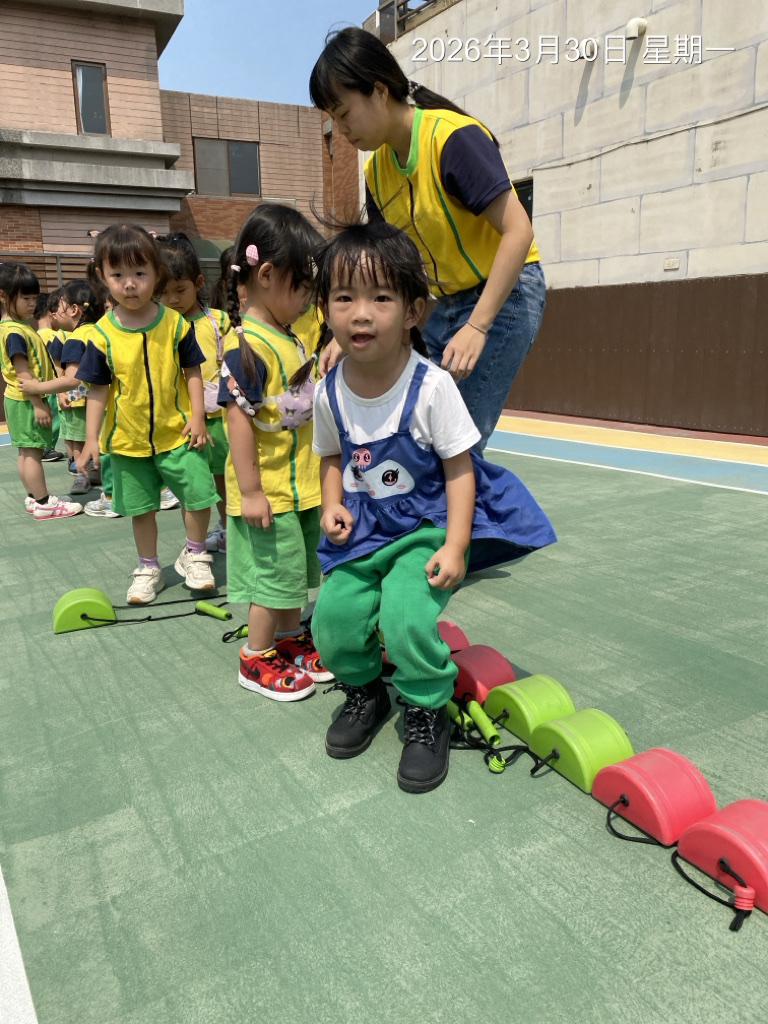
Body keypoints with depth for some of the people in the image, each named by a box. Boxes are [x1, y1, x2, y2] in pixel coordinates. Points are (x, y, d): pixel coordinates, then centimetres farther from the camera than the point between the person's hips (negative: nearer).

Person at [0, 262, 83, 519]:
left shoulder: (21, 326, 11)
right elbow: (22, 372, -23)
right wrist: (38, 403, -23)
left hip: (25, 400, 10)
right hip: (26, 401, -10)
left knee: (27, 452, 14)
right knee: (33, 452, -4)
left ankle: (34, 497, 23)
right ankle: (44, 503, 1)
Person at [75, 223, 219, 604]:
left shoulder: (175, 323, -7)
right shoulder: (103, 334, -8)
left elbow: (192, 372, 0)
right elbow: (97, 390, -3)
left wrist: (197, 416, -8)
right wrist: (91, 438, -7)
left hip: (176, 432, 0)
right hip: (128, 438, 1)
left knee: (198, 495, -1)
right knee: (140, 507, 13)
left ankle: (193, 554, 25)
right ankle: (148, 568, 32)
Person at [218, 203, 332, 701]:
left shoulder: (290, 340, 9)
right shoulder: (247, 346, -20)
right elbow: (239, 418, -23)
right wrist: (250, 491, -23)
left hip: (302, 486, 9)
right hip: (268, 492, -9)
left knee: (297, 571, 20)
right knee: (274, 573, 3)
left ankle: (291, 640, 37)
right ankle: (257, 659, 21)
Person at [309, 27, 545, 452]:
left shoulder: (454, 137, -18)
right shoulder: (377, 170, 5)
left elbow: (518, 231, -23)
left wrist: (476, 327, -28)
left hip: (504, 295, -7)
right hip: (449, 302, 8)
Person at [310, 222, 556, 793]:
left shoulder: (431, 386, -18)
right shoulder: (330, 392, -4)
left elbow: (459, 468, -13)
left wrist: (455, 546, -19)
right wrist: (332, 505, -4)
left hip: (427, 525, -4)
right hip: (364, 529, 5)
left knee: (407, 617, -23)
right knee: (332, 617, -8)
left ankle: (428, 713, 7)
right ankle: (364, 690, 26)